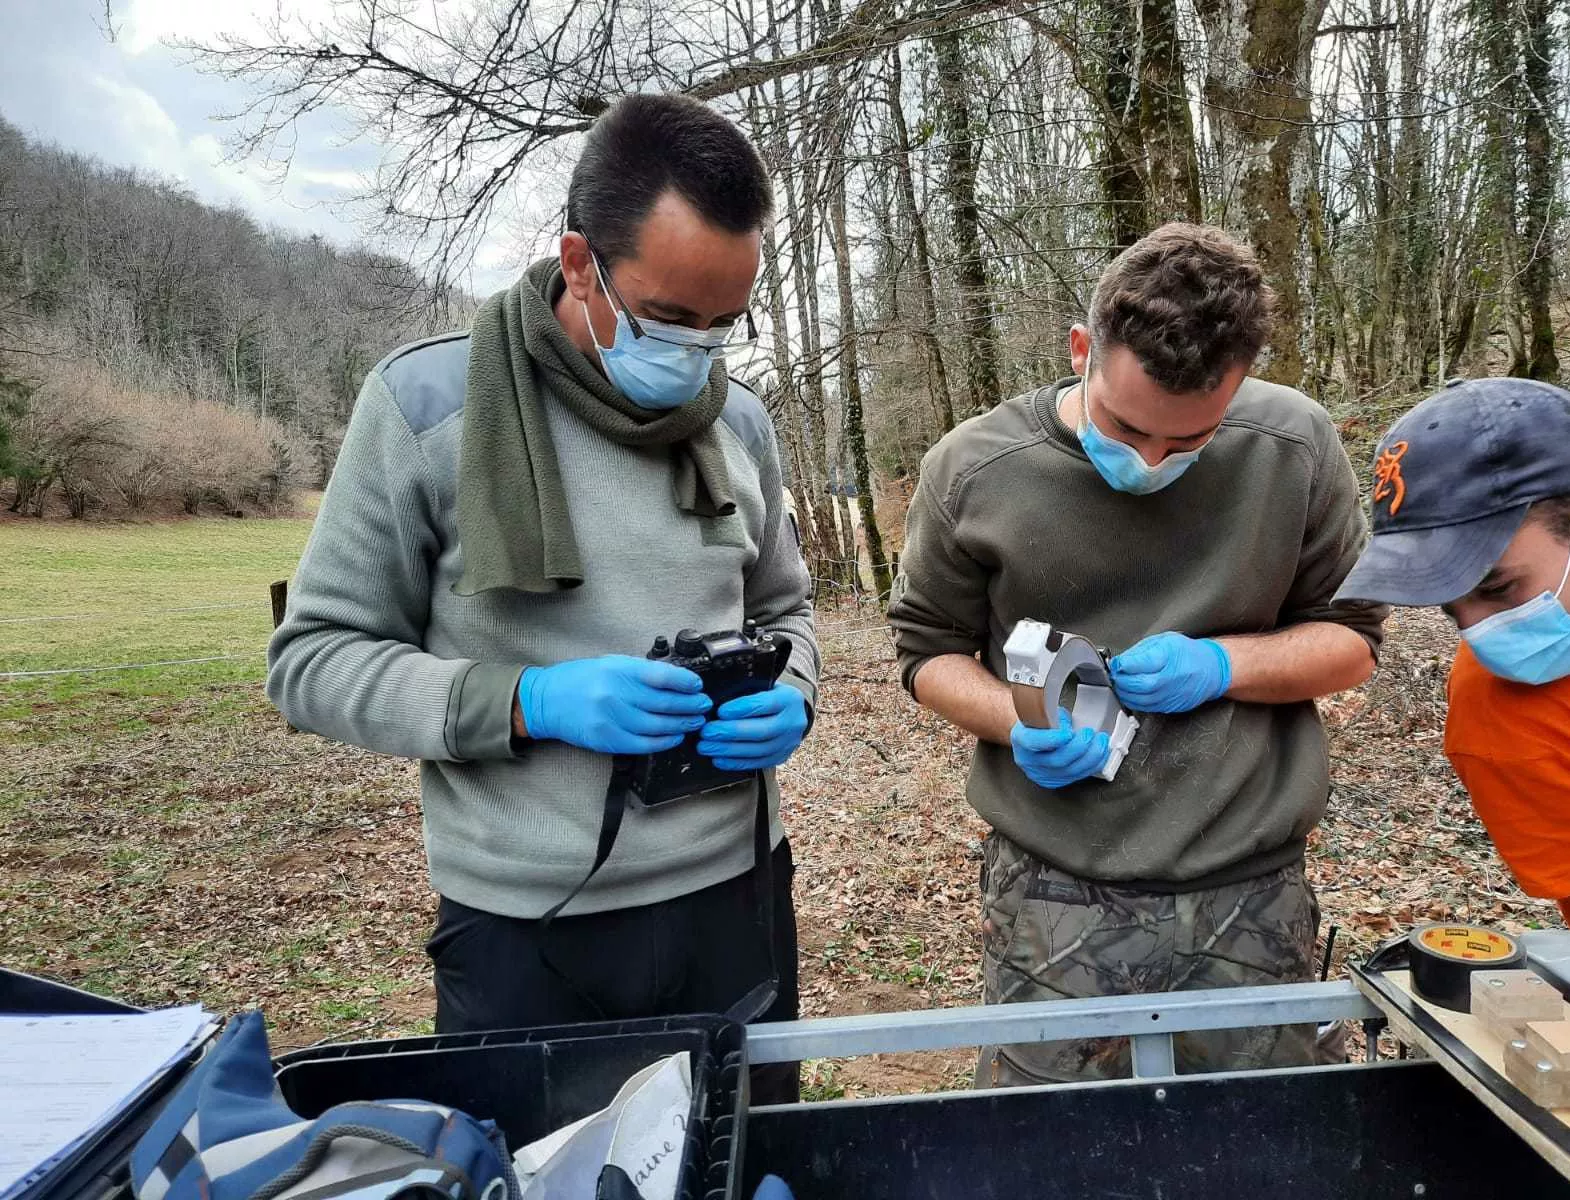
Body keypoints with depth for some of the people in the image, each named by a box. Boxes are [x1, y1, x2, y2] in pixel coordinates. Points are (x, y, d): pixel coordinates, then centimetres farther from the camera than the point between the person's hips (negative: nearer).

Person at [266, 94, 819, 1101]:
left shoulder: (741, 422, 1)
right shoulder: (429, 400, -11)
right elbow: (315, 658, -7)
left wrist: (788, 699, -8)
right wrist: (528, 703, -21)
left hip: (734, 895, 4)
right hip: (523, 928, -3)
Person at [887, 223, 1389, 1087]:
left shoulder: (1296, 448, -5)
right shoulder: (972, 470, -9)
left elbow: (1349, 640, 5)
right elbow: (930, 652, 3)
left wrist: (1221, 663, -14)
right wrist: (1019, 724, -16)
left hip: (1252, 895, 2)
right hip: (1055, 896, -1)